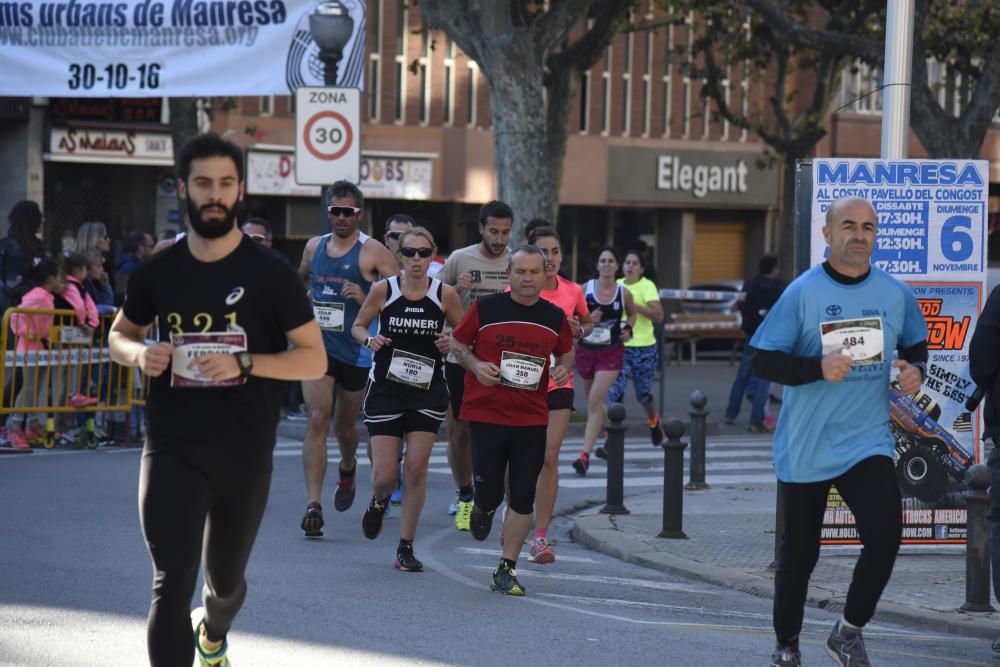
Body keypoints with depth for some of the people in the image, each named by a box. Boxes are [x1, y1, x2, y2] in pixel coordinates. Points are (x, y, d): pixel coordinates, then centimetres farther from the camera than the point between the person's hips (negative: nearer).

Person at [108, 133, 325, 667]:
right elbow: (120, 334, 18)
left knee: (226, 579, 20)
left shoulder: (270, 274, -6)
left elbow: (313, 359, -5)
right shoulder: (158, 272, 1)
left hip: (246, 454, 1)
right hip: (173, 448, 0)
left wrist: (243, 363, -21)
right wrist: (139, 354, -7)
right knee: (172, 582, -17)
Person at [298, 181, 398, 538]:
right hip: (318, 347, 2)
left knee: (345, 426, 14)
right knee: (318, 420, -14)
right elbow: (301, 280, 30)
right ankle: (313, 505, -19)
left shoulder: (373, 252, -7)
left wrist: (366, 299, -24)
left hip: (356, 352, -2)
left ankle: (347, 469, 50)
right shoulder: (314, 247, 8)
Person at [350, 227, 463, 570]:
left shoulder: (445, 294, -3)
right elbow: (357, 325, 8)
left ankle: (406, 548, 6)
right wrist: (369, 339, -13)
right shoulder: (383, 290, -5)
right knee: (384, 475, -2)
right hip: (386, 389, 0)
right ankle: (379, 502, 37)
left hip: (428, 391, 0)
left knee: (416, 469, -6)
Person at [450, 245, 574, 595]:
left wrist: (563, 368, -2)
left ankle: (507, 569, 9)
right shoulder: (485, 309, -4)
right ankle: (483, 508, 38)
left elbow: (566, 351, 20)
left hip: (532, 419, 2)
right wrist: (475, 365, -11)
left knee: (523, 498, -1)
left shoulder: (555, 317, 3)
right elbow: (457, 341, 7)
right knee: (489, 492, 0)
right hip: (486, 414, -2)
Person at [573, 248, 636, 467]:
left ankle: (585, 455, -17)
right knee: (594, 402, 17)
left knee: (594, 402, -15)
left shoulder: (624, 294, -3)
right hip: (586, 350, 3)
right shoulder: (585, 289, -5)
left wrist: (628, 329, -1)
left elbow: (632, 314, 18)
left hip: (611, 353, -3)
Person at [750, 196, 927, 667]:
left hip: (867, 442, 2)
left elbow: (915, 343, 20)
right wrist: (818, 368, -24)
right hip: (805, 447, -2)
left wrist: (915, 369, -3)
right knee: (798, 552, 8)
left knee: (885, 534, -18)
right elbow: (762, 360, -10)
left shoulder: (895, 294, 1)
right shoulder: (803, 292, -8)